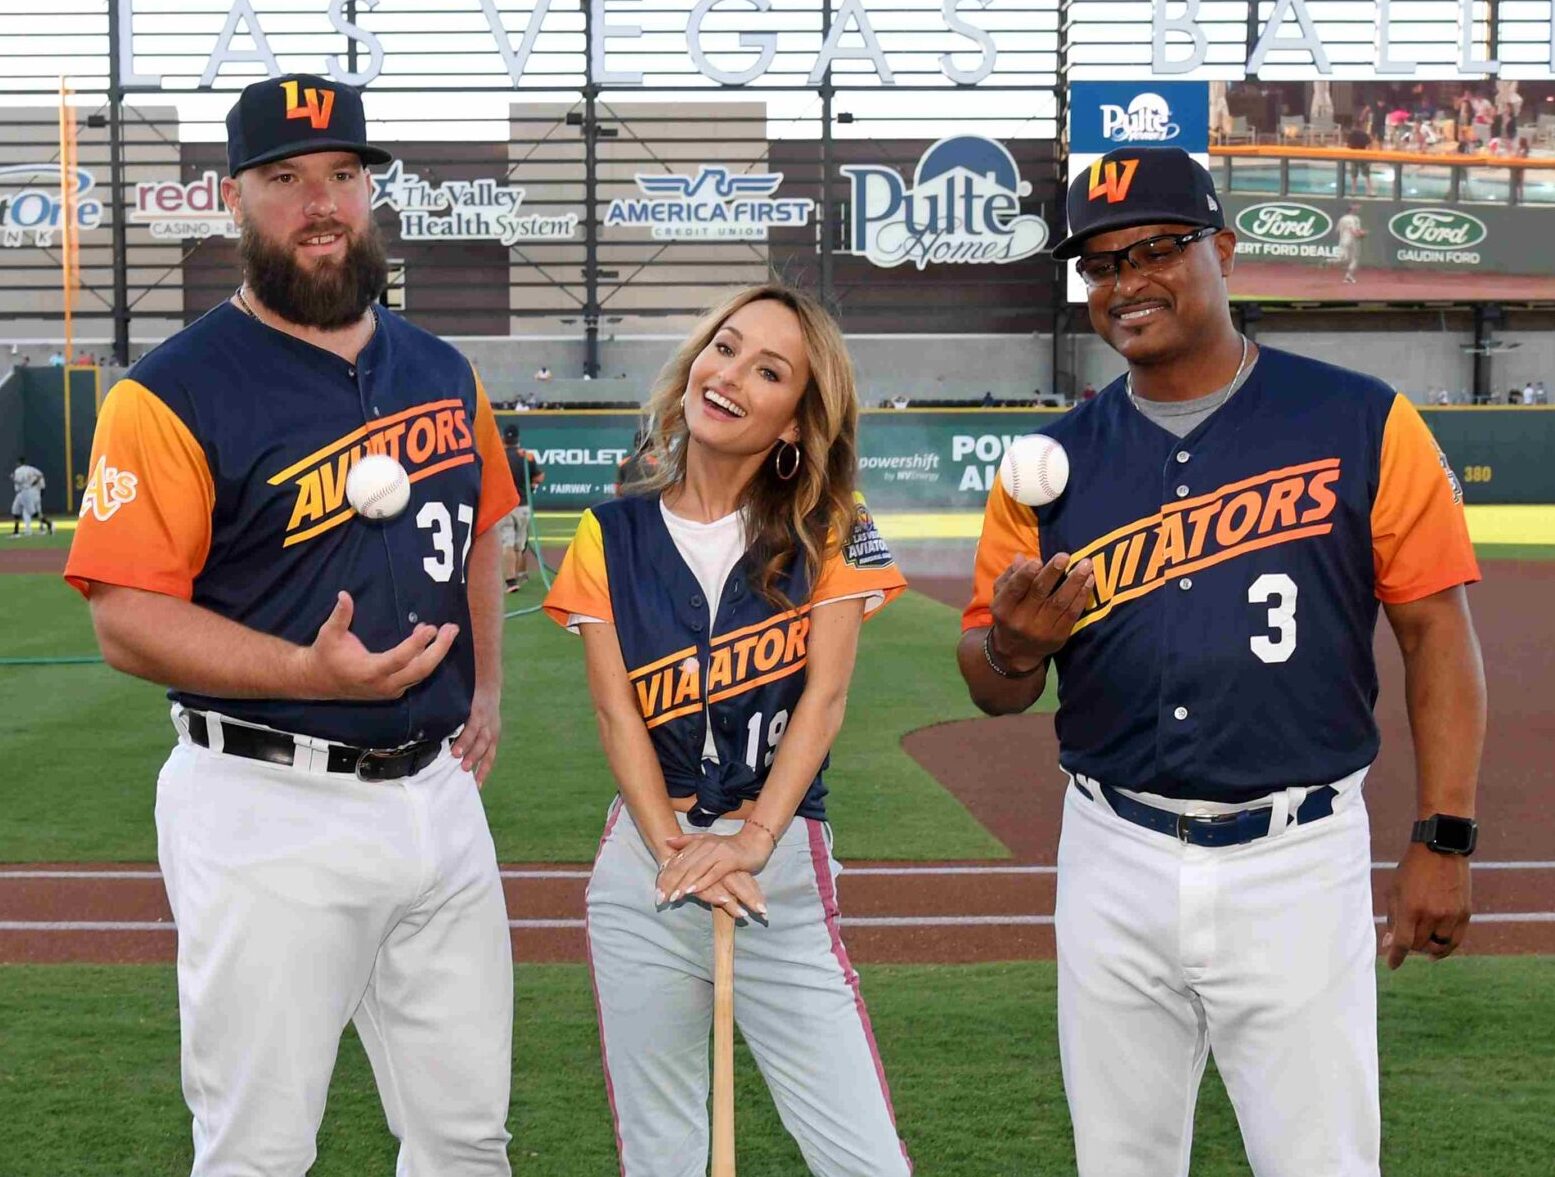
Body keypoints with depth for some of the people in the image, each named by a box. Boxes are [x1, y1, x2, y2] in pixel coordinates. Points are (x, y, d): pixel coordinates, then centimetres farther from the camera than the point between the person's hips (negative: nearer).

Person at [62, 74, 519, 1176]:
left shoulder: (442, 370, 10)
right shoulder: (176, 392, -10)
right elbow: (128, 618, -14)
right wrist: (313, 673, -25)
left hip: (438, 790, 6)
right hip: (269, 813, -6)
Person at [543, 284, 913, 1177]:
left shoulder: (830, 531, 2)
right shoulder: (612, 537, 5)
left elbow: (825, 695, -6)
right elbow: (617, 713, -1)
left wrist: (754, 839, -16)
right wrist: (673, 851, -13)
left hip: (786, 868, -1)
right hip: (643, 865, 1)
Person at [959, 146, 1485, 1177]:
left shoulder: (1363, 424, -3)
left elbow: (1438, 633, -2)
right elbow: (995, 691, 8)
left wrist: (1444, 840, -7)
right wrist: (1011, 647, -16)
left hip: (1299, 861, -3)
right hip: (1115, 862, 3)